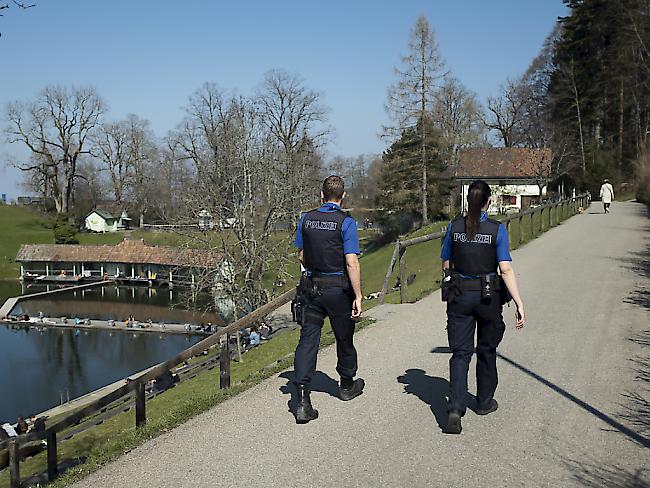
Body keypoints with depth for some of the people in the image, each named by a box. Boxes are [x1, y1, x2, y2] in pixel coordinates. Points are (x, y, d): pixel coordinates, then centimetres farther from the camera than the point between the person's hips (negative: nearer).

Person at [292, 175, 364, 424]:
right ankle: (347, 385, 37)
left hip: (312, 287, 3)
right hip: (339, 289, -3)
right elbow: (352, 263, -18)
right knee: (344, 338, 16)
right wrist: (358, 296, -13)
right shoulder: (346, 222, -12)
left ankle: (303, 400, -10)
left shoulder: (306, 219, 2)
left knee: (307, 340, 1)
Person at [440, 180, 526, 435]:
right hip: (488, 296, -1)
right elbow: (506, 270, -15)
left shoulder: (454, 227, -3)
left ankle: (455, 408, -12)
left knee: (460, 352, 4)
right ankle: (484, 402, 32)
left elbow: (446, 265, 6)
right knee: (486, 350, 17)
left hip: (459, 296, 1)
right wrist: (519, 304, -13)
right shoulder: (497, 229, -10)